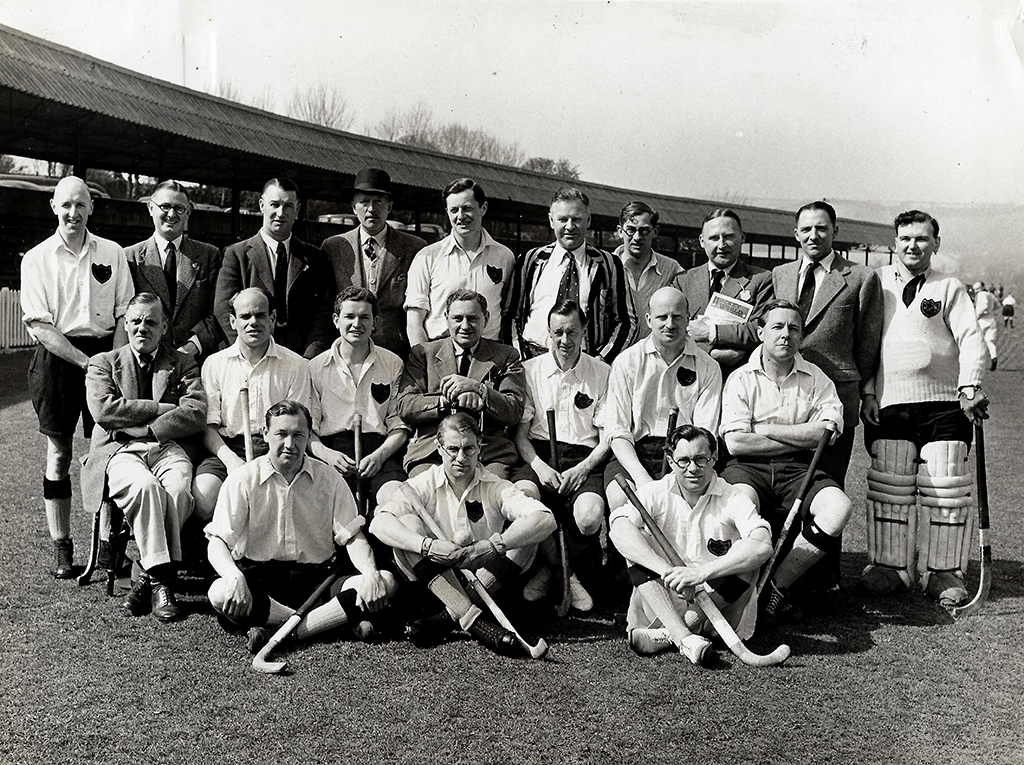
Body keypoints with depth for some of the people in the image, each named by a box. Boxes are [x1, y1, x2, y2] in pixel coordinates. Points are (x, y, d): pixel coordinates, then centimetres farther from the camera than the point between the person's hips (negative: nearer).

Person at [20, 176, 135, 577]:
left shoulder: (111, 253, 9)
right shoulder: (36, 258, 3)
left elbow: (126, 314, 7)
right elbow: (39, 325, -5)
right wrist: (86, 361, -14)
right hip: (56, 359, -1)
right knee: (59, 453, 3)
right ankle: (62, 548, 11)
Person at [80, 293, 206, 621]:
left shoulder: (183, 364, 18)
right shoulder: (103, 363, 18)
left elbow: (195, 414, 1)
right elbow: (104, 410, -2)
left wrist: (146, 429, -8)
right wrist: (165, 407, -4)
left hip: (167, 448, 1)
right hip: (118, 450, -1)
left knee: (178, 488, -34)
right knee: (145, 485, -35)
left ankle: (149, 576, -21)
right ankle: (162, 579, -29)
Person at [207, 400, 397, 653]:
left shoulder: (330, 479, 4)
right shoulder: (243, 480, -2)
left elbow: (352, 536, 1)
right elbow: (218, 541, -8)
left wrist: (371, 573, -21)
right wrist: (235, 578, -31)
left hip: (316, 579, 2)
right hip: (259, 577, -1)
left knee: (387, 582, -21)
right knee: (220, 593, -36)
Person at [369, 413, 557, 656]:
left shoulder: (494, 487, -5)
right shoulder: (424, 485, -4)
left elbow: (545, 519, -22)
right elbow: (378, 522, -20)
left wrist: (492, 546, -35)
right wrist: (428, 545, -36)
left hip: (489, 582, 0)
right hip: (436, 579, 0)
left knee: (526, 535, -21)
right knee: (407, 525, -22)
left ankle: (445, 618, -25)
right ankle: (473, 621, -33)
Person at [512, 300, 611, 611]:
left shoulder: (602, 373, 9)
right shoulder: (529, 370, 10)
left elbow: (608, 438, 5)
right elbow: (520, 430, 5)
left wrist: (582, 469, -13)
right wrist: (538, 465, -13)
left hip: (584, 459, 0)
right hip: (537, 454, 1)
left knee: (590, 517, -30)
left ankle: (549, 567, 5)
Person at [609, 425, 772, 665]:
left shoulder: (732, 499, -9)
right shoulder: (655, 494, -5)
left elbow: (763, 545, -28)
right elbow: (619, 529, -25)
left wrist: (701, 572, -37)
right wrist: (666, 571, -38)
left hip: (718, 600, -1)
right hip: (664, 600, 1)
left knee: (747, 564, -26)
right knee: (637, 541, -19)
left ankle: (665, 634, -23)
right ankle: (683, 637, -32)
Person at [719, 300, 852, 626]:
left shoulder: (815, 378, 14)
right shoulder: (741, 379, 6)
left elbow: (827, 431, -3)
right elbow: (735, 442, -7)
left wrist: (767, 430, -5)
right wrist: (801, 437, -2)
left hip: (798, 470, 3)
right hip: (749, 467, -3)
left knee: (839, 507, -27)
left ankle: (777, 584, -15)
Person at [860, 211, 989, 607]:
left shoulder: (949, 288, 9)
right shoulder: (877, 284, 11)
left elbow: (972, 340, 2)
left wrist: (969, 386, -13)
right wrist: (867, 392, 0)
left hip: (944, 404, 0)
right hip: (888, 405, 1)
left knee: (947, 489, 0)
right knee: (887, 488, 0)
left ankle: (943, 573, 10)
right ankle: (889, 565, 13)